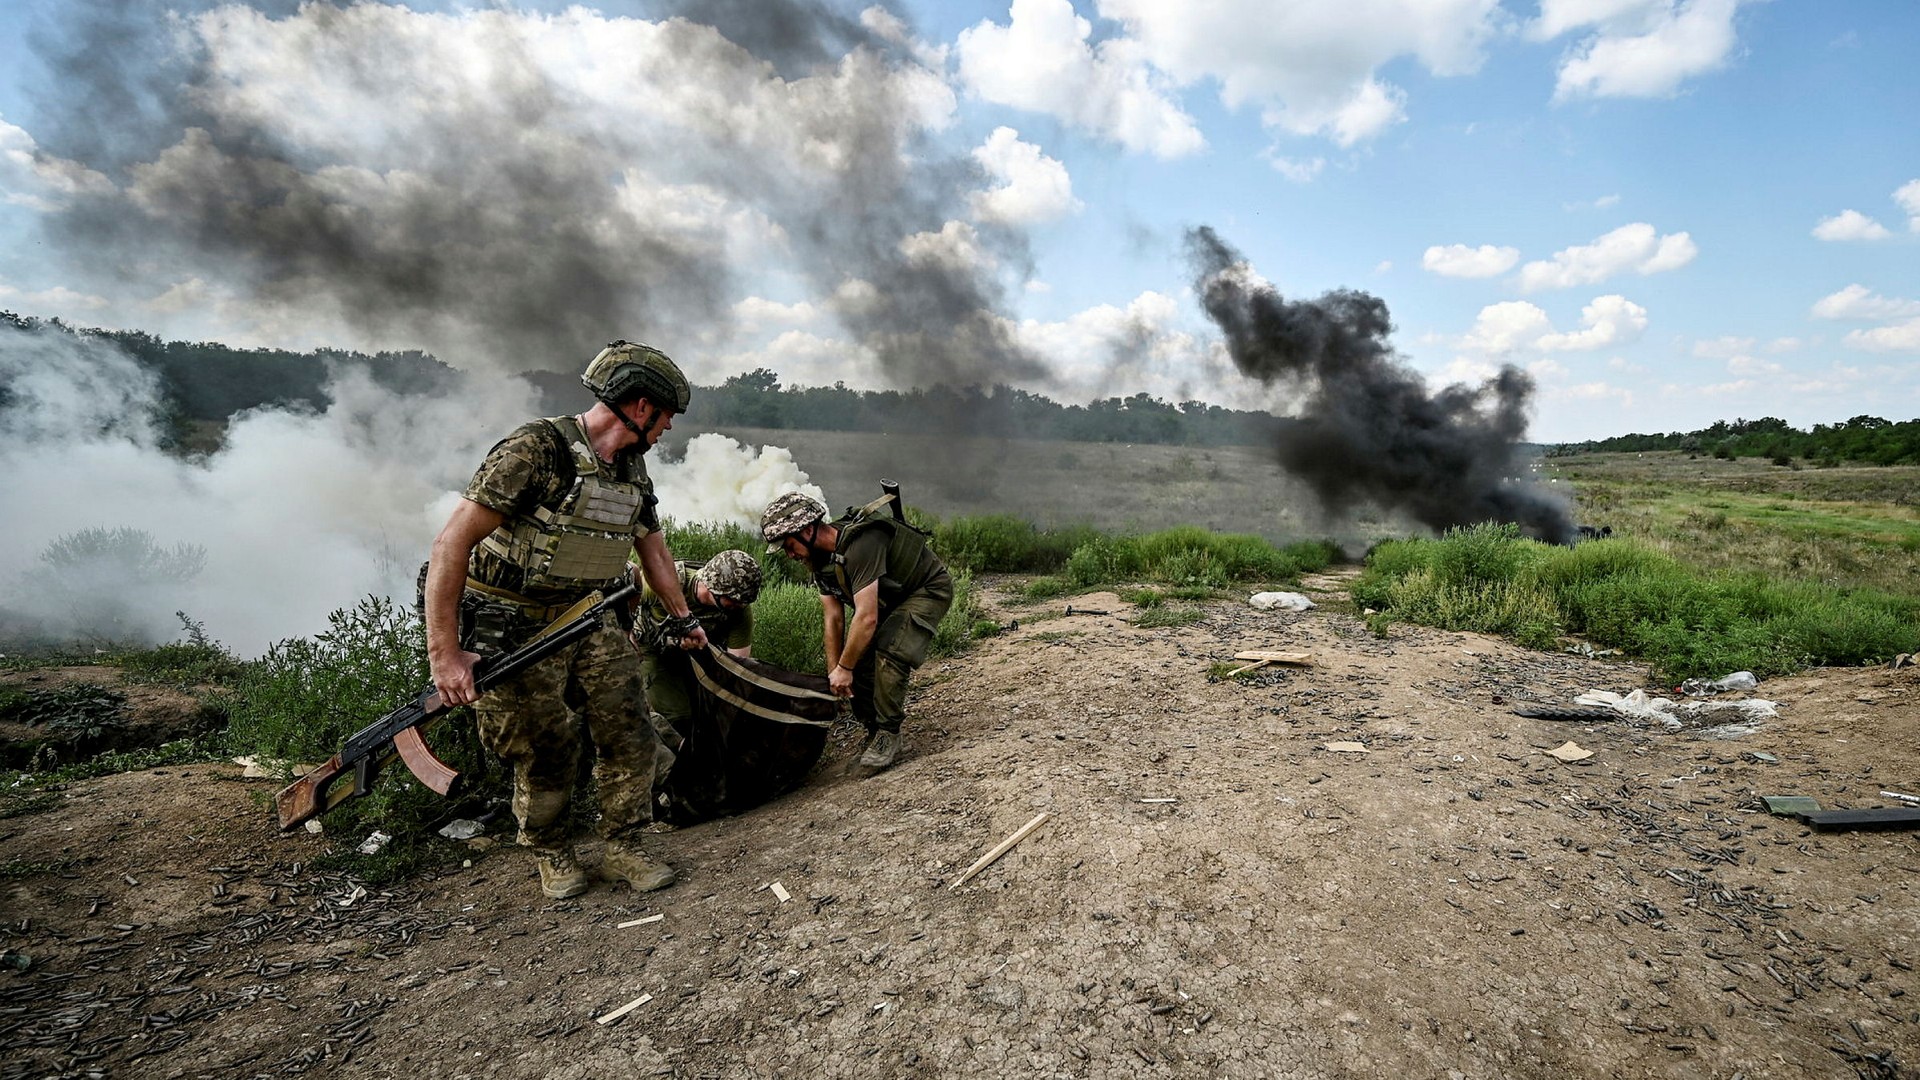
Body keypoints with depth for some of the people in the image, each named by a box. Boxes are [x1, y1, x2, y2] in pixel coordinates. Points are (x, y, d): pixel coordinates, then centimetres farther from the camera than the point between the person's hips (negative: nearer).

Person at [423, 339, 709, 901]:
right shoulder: (536, 449, -21)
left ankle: (623, 851, 19)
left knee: (631, 737, 1)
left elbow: (653, 548, 19)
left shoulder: (632, 470, 4)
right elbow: (452, 543, -23)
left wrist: (682, 618, 25)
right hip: (516, 633, -6)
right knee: (545, 755, 6)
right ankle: (552, 856, 31)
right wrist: (445, 653, -25)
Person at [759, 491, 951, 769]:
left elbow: (867, 618, -36)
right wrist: (834, 672, -8)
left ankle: (888, 733, -10)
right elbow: (833, 619, -3)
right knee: (856, 655, -5)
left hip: (928, 590, -8)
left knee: (888, 652, -27)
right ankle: (874, 728, 12)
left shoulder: (860, 544, -36)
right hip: (888, 598, 9)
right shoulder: (821, 557, -7)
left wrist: (844, 669, -25)